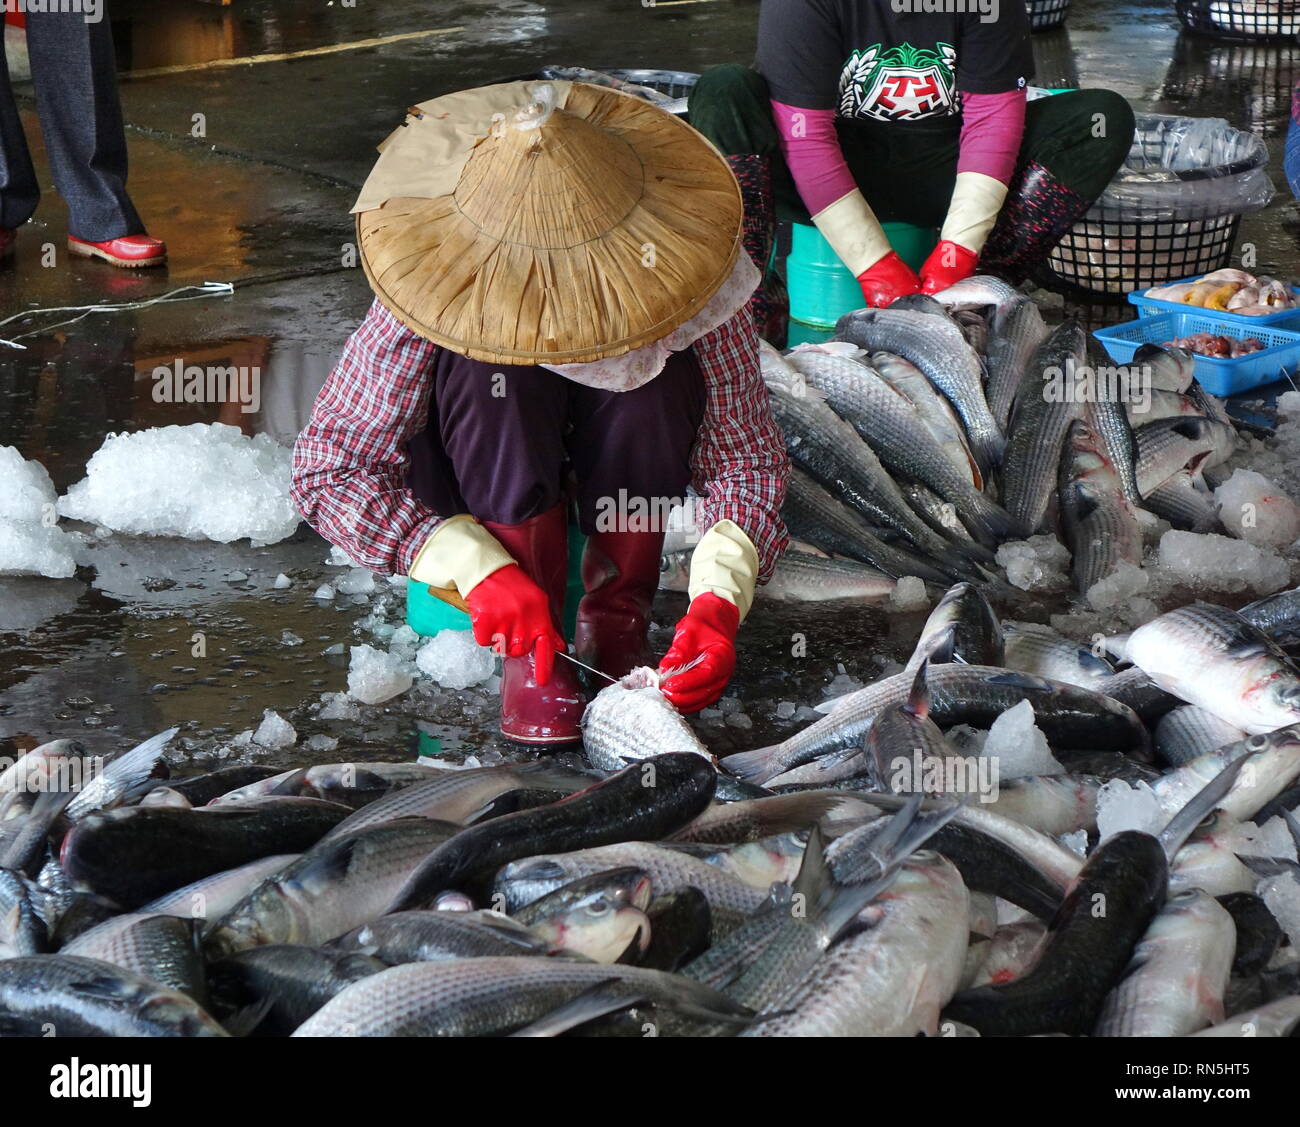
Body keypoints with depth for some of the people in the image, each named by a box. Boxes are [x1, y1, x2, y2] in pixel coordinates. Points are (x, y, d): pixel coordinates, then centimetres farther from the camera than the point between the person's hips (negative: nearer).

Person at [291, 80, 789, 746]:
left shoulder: (684, 279, -29)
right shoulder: (439, 287, -32)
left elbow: (745, 458, -22)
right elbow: (328, 469, -30)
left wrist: (719, 598, -39)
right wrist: (477, 571, -41)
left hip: (624, 480, 1)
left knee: (657, 373, -32)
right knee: (490, 370, -34)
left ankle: (617, 617, -11)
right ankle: (531, 652, -21)